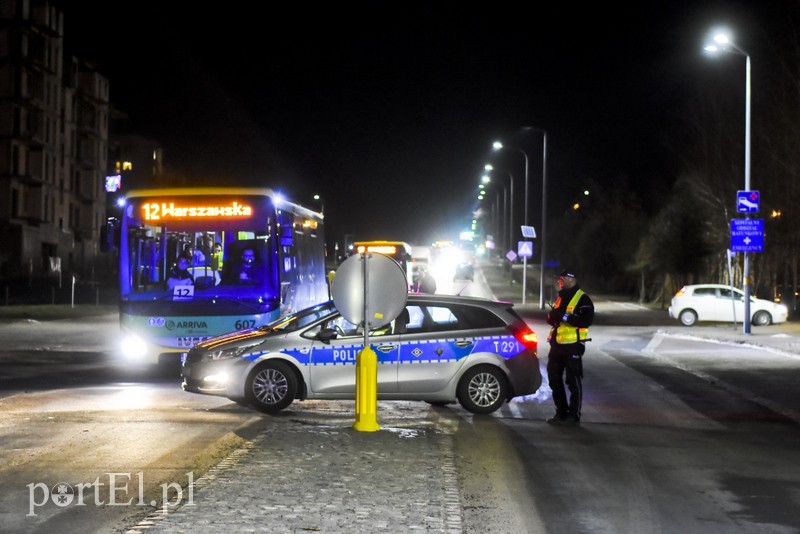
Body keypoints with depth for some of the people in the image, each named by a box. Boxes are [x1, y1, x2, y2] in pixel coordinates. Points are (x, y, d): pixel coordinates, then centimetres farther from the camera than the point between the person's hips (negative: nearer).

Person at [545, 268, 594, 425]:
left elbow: (587, 320, -22)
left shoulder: (582, 298, -10)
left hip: (572, 347, -8)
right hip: (557, 345, 9)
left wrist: (565, 317, -26)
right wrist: (552, 315, -3)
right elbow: (551, 319, 21)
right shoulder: (561, 297, 18)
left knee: (573, 381, -2)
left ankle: (574, 415, 6)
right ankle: (561, 412, 21)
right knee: (554, 379, 11)